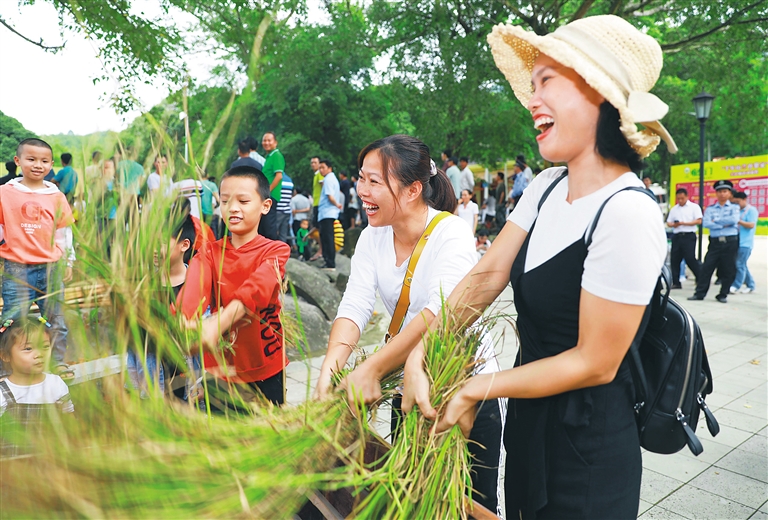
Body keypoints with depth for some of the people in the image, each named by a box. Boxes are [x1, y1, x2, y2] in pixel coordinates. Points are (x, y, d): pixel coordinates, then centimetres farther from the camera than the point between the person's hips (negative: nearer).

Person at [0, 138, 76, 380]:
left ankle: (58, 362, 23)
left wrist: (68, 262, 9)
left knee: (55, 319, 10)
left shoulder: (57, 197, 4)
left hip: (51, 267, 2)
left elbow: (65, 231, 9)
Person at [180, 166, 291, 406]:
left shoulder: (276, 251, -7)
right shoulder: (209, 253, 3)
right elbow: (193, 288, -19)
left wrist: (218, 323, -45)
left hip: (266, 370, -2)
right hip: (221, 369, 2)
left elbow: (256, 288, -27)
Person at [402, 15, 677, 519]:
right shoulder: (547, 186, -2)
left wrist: (476, 389, -14)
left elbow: (594, 363, -22)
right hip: (531, 421, 7)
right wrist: (417, 357, -12)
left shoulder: (627, 215, -26)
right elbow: (487, 275, -3)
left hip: (586, 444, -7)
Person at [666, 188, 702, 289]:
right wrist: (674, 224, -8)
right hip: (676, 236, 5)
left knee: (690, 259, -11)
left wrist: (684, 223, -15)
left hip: (689, 236, -5)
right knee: (674, 259, 4)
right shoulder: (674, 209, 16)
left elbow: (699, 221, -7)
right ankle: (676, 283, 11)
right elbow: (668, 222, 15)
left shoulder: (694, 207, 3)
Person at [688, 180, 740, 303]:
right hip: (715, 242, 1)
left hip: (730, 242, -1)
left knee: (728, 270, 3)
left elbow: (734, 220, -13)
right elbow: (706, 223, -7)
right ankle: (700, 293, 3)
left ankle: (723, 295, 13)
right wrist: (724, 225, -12)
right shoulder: (710, 209, 9)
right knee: (706, 268, -2)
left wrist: (716, 220, -6)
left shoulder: (734, 207, 7)